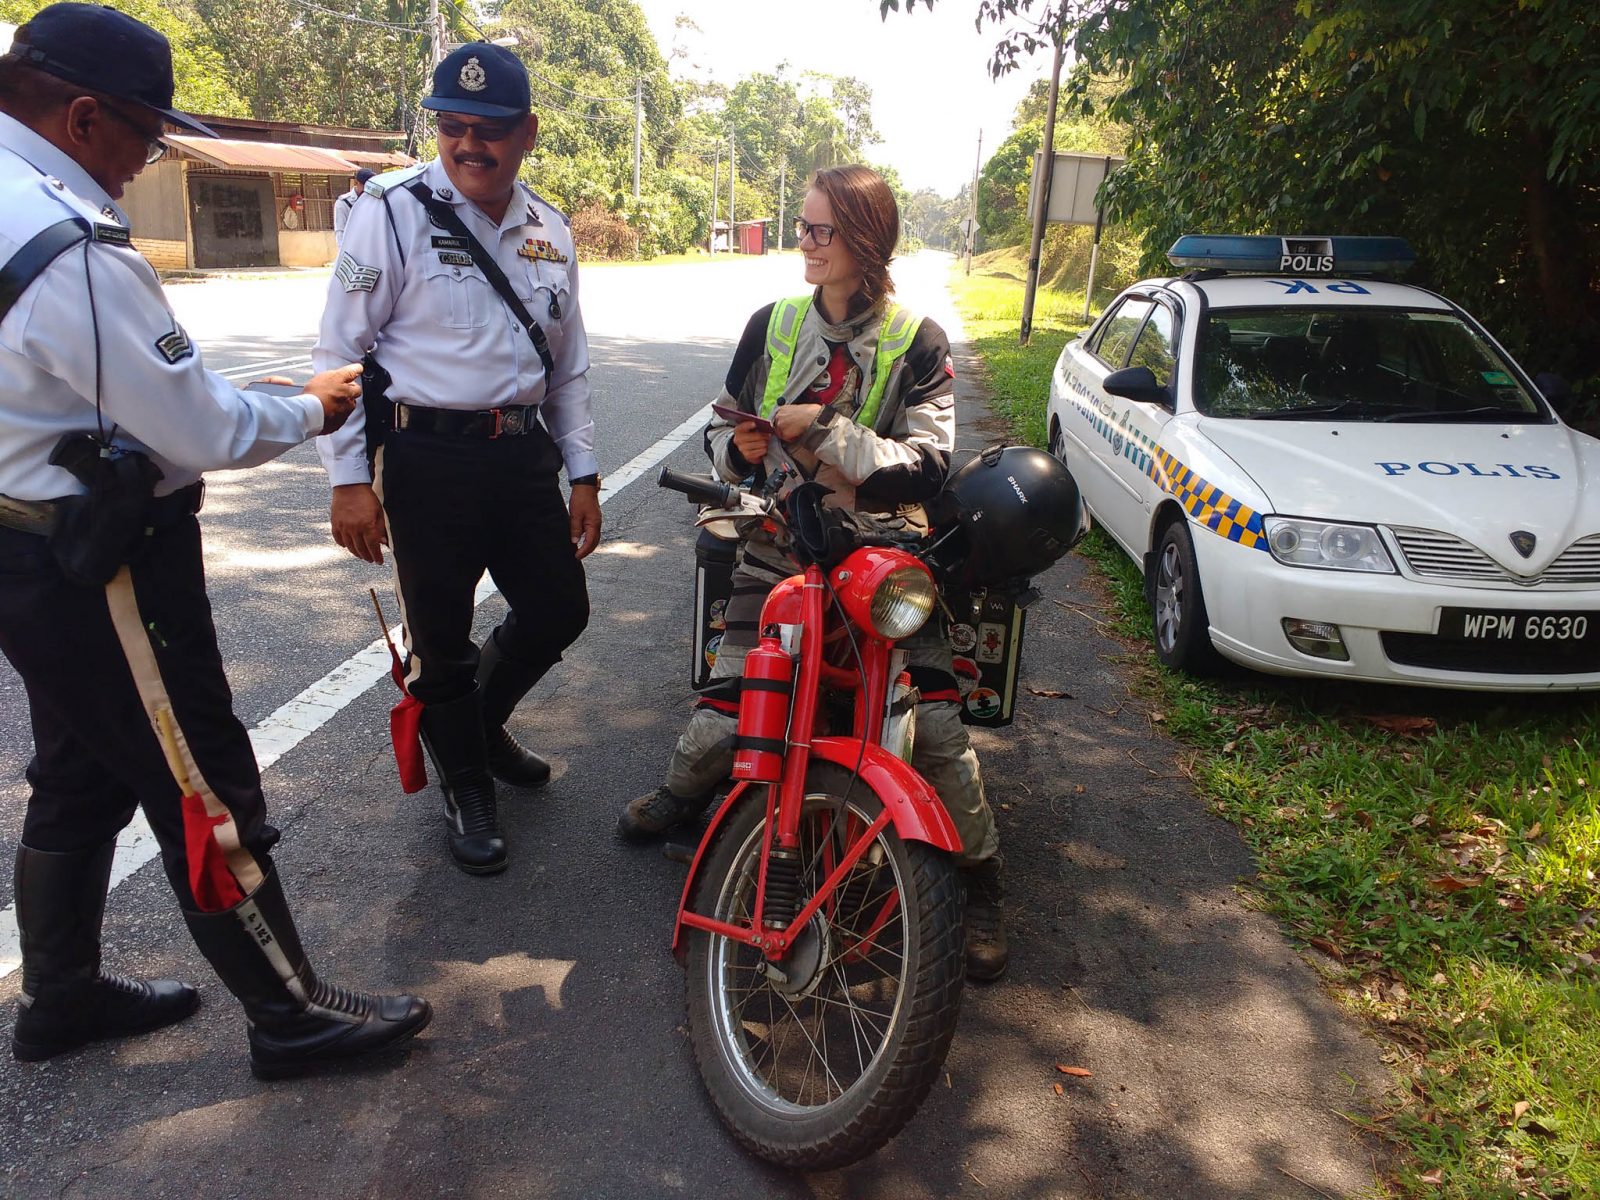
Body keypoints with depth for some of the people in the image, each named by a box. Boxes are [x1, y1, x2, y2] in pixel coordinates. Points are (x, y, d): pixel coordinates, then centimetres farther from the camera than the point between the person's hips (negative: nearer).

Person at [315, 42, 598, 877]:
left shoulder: (549, 233, 10)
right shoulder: (395, 212, -7)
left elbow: (568, 366, 16)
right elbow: (339, 352, -7)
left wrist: (582, 475, 11)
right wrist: (349, 479, -12)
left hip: (524, 454, 5)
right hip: (428, 459, -5)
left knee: (560, 611, 11)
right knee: (441, 638, 5)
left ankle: (480, 720, 39)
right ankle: (466, 785, 27)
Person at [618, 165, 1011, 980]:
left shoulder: (916, 341, -1)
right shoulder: (772, 323, 9)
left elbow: (926, 467, -10)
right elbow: (724, 429, 16)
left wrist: (823, 429, -18)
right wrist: (739, 446, -8)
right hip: (779, 546, 2)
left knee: (937, 728, -13)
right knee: (720, 720, -4)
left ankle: (981, 881, 9)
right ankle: (683, 791, 32)